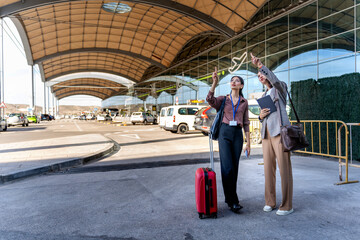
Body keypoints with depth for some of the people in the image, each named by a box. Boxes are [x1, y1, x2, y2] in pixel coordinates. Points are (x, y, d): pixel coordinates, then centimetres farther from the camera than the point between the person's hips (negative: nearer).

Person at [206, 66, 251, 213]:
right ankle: (233, 201, -6)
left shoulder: (244, 102, 13)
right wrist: (214, 83, -22)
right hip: (225, 133, -2)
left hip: (238, 134, 2)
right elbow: (210, 99, -13)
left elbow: (246, 123, 11)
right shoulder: (223, 99, 9)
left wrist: (248, 142, 7)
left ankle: (229, 198, 18)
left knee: (234, 168, 3)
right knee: (227, 167, -11)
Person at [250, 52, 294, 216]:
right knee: (268, 168, 7)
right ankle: (270, 202, 16)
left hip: (280, 132, -7)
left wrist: (260, 66, -29)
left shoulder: (280, 88, 6)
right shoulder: (264, 95, 24)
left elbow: (275, 80, -19)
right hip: (266, 133, 7)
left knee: (284, 169, -5)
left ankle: (287, 205, 3)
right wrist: (261, 116, 1)